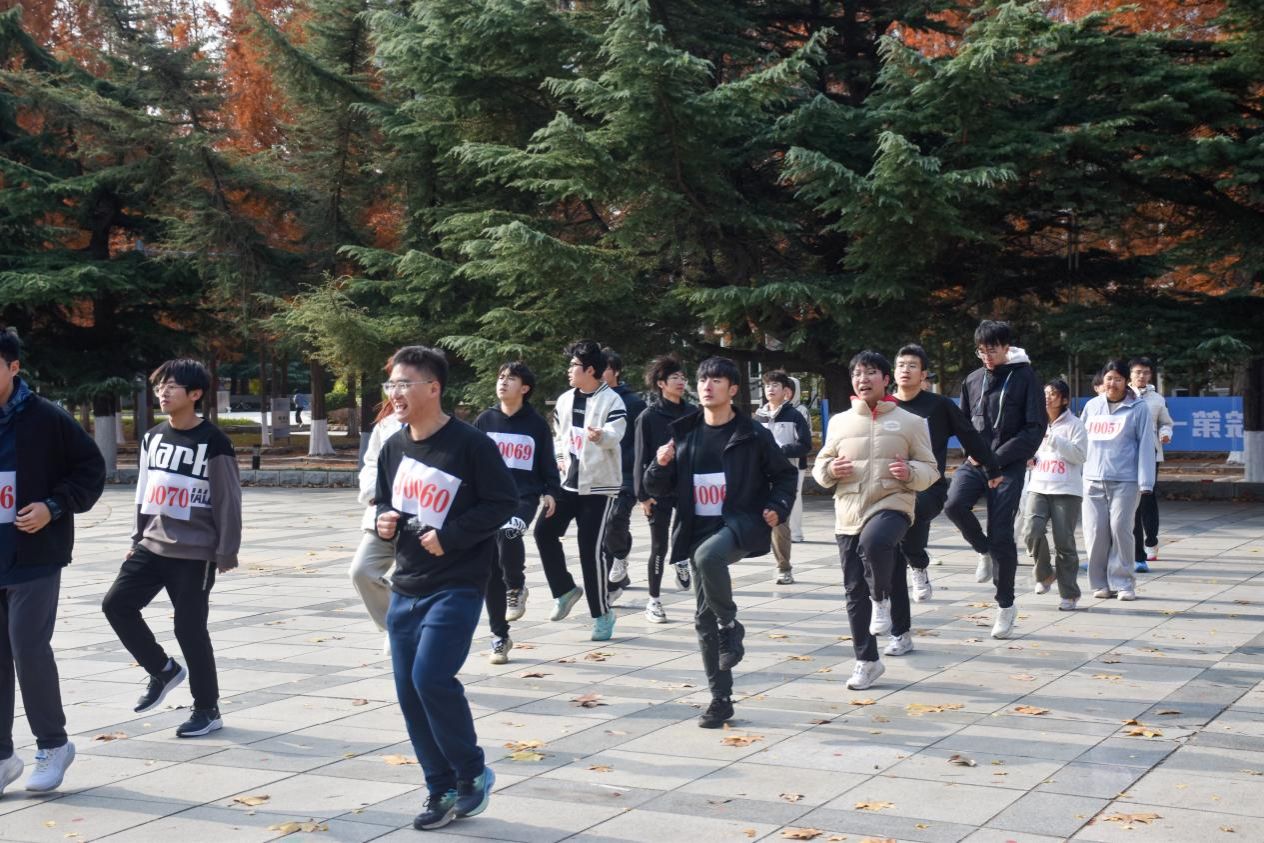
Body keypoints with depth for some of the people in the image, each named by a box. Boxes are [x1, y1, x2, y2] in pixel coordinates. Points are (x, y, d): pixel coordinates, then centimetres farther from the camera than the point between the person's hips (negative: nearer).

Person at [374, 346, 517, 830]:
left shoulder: (471, 445, -13)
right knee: (409, 692, 6)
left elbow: (503, 503, -12)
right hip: (406, 588, 7)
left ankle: (473, 773, 4)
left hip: (457, 585, -7)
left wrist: (450, 536, -19)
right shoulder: (393, 449, 8)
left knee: (431, 677, -18)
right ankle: (442, 790, 20)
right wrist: (385, 521, -1)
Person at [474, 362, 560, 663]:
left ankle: (517, 587, -9)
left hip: (523, 496, -3)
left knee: (508, 532, -36)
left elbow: (547, 463, 8)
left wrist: (550, 492, -4)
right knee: (492, 574, 2)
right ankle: (499, 637, 13)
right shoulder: (485, 420, 7)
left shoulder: (536, 424, 4)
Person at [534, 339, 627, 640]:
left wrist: (601, 435, -50)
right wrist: (559, 457, 4)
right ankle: (565, 590, 16)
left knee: (591, 548, -8)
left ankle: (602, 613, 5)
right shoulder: (565, 400, 10)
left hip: (599, 485, -7)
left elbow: (615, 433, -27)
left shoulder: (611, 400, -11)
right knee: (545, 530, -3)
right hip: (568, 483, 7)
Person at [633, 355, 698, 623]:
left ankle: (681, 559, 18)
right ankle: (654, 600, 15)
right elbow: (641, 457, -5)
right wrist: (643, 495, -9)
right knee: (659, 547, 3)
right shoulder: (649, 416, -5)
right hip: (659, 490, -3)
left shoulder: (693, 413, 5)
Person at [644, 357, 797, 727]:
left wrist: (778, 508, -8)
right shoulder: (684, 434, 8)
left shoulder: (753, 434, -2)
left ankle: (731, 626, -13)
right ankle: (721, 698, 14)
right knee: (705, 619, 4)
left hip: (741, 524, -5)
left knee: (708, 555, -38)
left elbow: (784, 475, 9)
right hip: (699, 530, 5)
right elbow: (658, 488, 12)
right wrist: (660, 465, -9)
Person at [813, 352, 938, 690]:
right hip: (848, 513, 4)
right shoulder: (839, 422, 11)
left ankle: (881, 599, -8)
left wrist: (911, 472, -15)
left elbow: (931, 470, 7)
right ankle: (867, 661, 18)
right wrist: (830, 470, -6)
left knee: (874, 542, -37)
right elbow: (820, 465, 17)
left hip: (892, 504, -4)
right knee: (855, 591, 5)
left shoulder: (910, 422, 5)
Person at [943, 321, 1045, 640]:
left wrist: (997, 459, -12)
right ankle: (984, 551, 6)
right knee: (954, 504, -24)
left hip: (1009, 467, -4)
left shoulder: (1025, 378, -3)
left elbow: (1035, 430, -7)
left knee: (1001, 535, -7)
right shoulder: (973, 380, 11)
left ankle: (1006, 605, 11)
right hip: (976, 463, 4)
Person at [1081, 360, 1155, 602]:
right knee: (1095, 532, 1)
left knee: (1120, 529, -6)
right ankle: (1100, 583, 12)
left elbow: (1145, 445, -3)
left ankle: (1123, 582, 4)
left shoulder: (1138, 408, 0)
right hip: (1093, 480, 4)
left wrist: (1145, 482, -10)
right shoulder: (1092, 406, 12)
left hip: (1124, 481, -4)